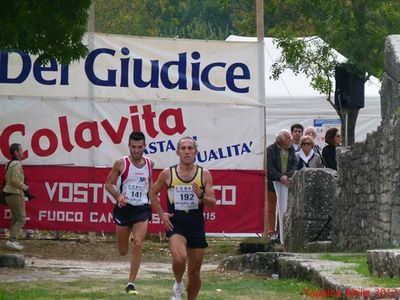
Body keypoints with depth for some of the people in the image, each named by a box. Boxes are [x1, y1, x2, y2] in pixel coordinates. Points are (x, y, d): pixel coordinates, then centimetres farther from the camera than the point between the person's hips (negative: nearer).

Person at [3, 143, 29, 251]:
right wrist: (23, 186, -11)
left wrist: (22, 185, 15)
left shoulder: (10, 164, 13)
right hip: (15, 194, -10)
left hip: (9, 193, 10)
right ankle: (12, 240, -11)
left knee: (15, 218, 14)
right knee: (21, 218, -6)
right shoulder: (16, 164, -18)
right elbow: (14, 179, -26)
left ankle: (13, 241, 16)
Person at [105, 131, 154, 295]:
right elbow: (109, 183, -1)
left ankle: (131, 283, -8)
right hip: (124, 207, -1)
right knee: (123, 251, 9)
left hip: (142, 209, 1)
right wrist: (118, 196, -17)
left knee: (138, 244, -16)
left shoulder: (149, 164, 3)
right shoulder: (121, 163, -8)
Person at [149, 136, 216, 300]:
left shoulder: (204, 174, 0)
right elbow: (152, 193, 14)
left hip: (197, 225, 2)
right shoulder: (168, 173, 0)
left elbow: (213, 203, -1)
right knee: (179, 259, -27)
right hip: (176, 224, -2)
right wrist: (161, 214, 3)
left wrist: (201, 196, -22)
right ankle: (178, 285, 3)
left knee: (194, 272, 6)